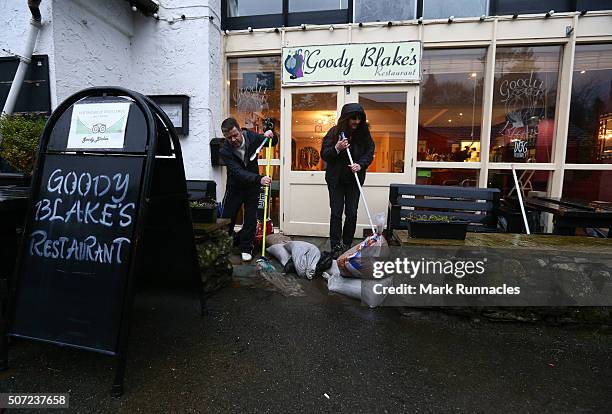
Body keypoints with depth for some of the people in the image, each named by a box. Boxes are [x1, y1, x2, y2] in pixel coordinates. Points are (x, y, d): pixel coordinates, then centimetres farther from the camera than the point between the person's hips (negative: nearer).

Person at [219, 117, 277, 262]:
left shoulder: (251, 136, -15)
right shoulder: (224, 151, -25)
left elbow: (273, 143, 4)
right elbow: (238, 172, -37)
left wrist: (271, 136, -21)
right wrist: (259, 179, -52)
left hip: (253, 185, 2)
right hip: (235, 186, -1)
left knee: (251, 217, -2)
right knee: (227, 217, 6)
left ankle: (246, 248, 10)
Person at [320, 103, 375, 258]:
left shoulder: (364, 133, -2)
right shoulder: (334, 132, -7)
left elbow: (370, 152, 2)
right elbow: (324, 154, -6)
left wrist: (360, 164, -16)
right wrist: (337, 148, -24)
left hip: (354, 179, 2)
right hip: (335, 179, -1)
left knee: (352, 213, 4)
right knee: (336, 213, 0)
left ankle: (347, 245, 18)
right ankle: (336, 247, 7)